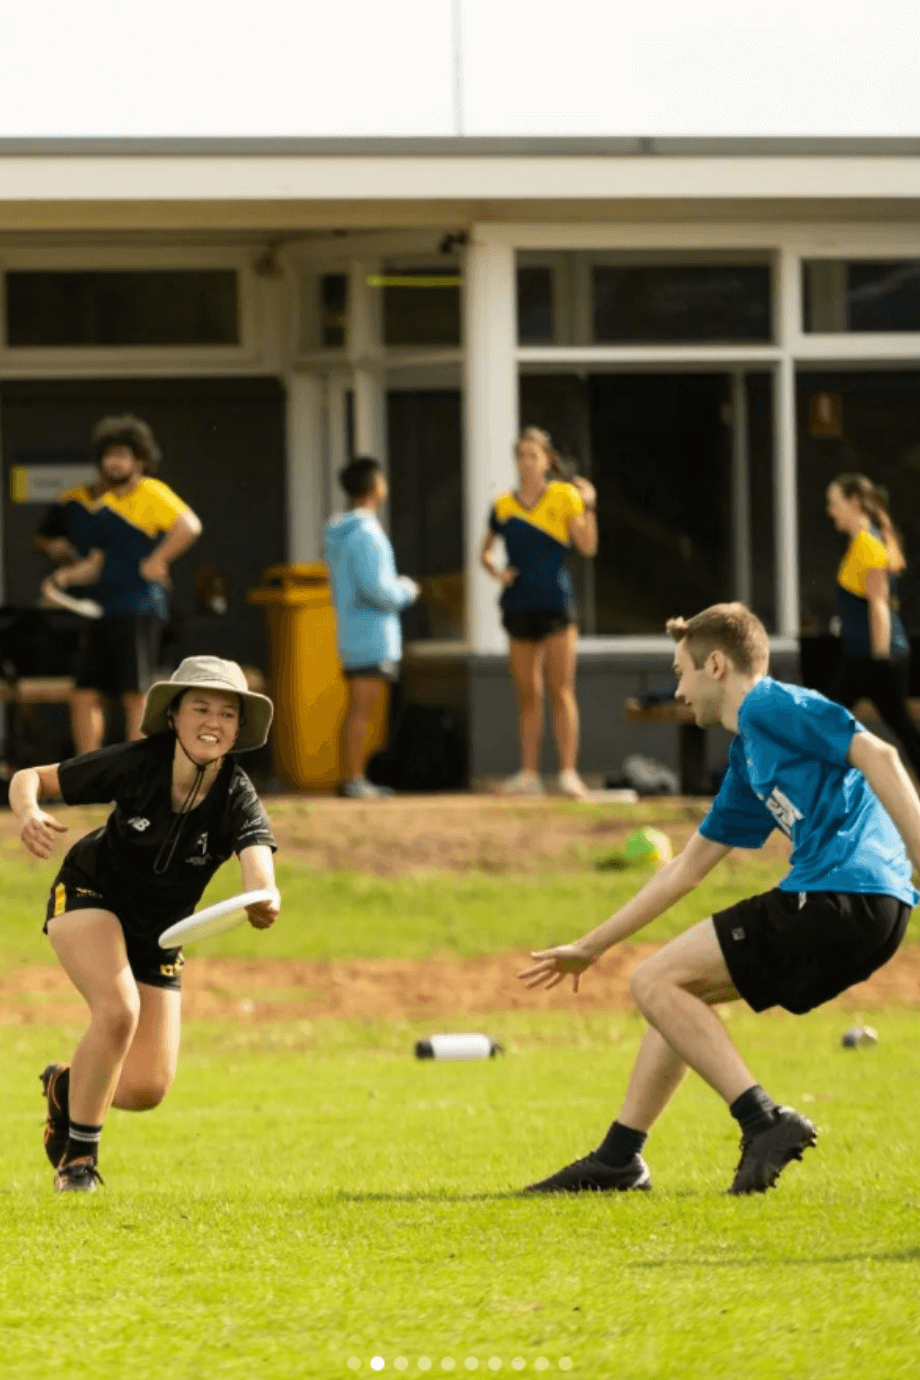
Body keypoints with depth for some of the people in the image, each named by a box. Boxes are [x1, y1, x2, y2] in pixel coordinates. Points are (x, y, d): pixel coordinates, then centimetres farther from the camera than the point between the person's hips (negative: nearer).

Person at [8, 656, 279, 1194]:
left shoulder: (238, 800, -25)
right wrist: (29, 814, -38)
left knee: (146, 1089, -1)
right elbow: (30, 778, -15)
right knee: (119, 1010, -31)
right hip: (89, 896, -3)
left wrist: (266, 904, -68)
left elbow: (260, 872, -43)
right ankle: (79, 1154, -11)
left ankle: (67, 1085, 34)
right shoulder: (136, 765, -25)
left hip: (158, 935, 3)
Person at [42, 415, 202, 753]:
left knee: (136, 696, -6)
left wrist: (155, 562, -16)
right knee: (85, 696, 4)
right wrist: (69, 576, 5)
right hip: (104, 610, 8)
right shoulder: (105, 505, 18)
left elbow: (190, 527, -20)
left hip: (140, 608, -8)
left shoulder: (152, 494, -5)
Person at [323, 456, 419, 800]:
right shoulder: (365, 535, -18)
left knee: (360, 708, 13)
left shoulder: (337, 534, 12)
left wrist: (398, 587, 14)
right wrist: (406, 592, -4)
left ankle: (355, 778, 16)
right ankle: (353, 780, -6)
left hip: (352, 635, 9)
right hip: (372, 635, -9)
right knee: (364, 709, -6)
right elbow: (375, 588, -23)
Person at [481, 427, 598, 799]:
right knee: (527, 695, 7)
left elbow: (587, 546, -7)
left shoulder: (564, 496, -1)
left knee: (560, 691, -7)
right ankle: (529, 774, 11)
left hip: (555, 604, -3)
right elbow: (486, 551, 19)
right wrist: (495, 570, -2)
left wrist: (589, 505, -17)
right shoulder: (503, 506, 8)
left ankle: (568, 773, -8)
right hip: (519, 607, 3)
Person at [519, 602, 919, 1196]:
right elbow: (687, 869, 34)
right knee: (676, 991, 19)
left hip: (841, 895, -9)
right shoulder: (747, 758, 26)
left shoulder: (768, 707, -3)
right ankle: (619, 1158, 21)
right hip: (868, 917, 9)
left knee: (657, 983, -5)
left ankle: (765, 1122, -13)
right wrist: (590, 948, 39)